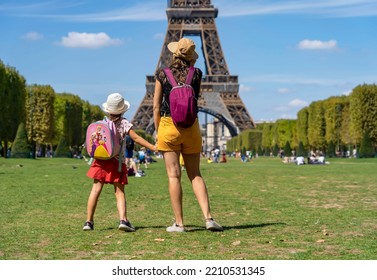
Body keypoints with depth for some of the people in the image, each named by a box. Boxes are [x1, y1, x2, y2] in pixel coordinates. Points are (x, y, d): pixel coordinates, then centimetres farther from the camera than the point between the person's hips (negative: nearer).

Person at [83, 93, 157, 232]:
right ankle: (123, 219, -13)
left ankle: (89, 221, 5)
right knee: (119, 192, 2)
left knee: (96, 189, 5)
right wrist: (153, 147, -4)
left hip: (101, 160, 2)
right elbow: (136, 138, -7)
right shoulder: (124, 123, -3)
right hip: (117, 162, -2)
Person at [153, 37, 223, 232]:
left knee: (173, 175, 1)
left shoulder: (162, 74, -2)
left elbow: (156, 107, -1)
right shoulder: (196, 74, 1)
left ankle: (179, 223, 1)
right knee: (195, 175, 10)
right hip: (191, 127, 2)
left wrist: (157, 131, 8)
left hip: (168, 125, -2)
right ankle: (208, 218, 0)